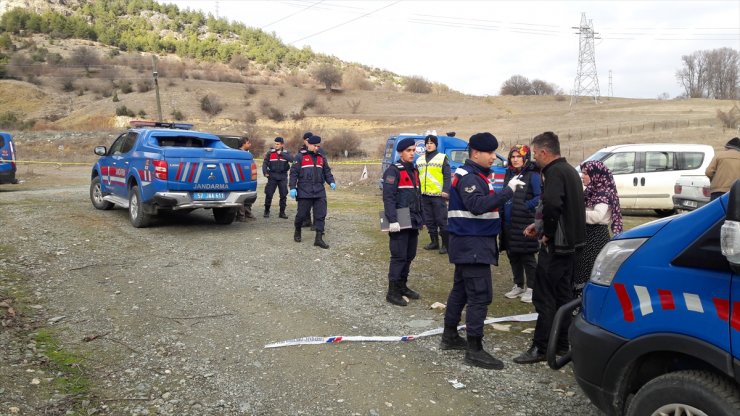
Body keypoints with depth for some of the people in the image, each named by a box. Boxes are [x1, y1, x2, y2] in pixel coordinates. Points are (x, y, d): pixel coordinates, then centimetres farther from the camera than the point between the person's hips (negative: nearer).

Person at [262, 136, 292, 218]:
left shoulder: (286, 153, 5)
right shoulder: (270, 152, 5)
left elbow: (291, 159, -15)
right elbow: (265, 163, 4)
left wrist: (281, 153, -16)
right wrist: (265, 172, -10)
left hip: (283, 176, 1)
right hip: (272, 176, -1)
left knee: (283, 195, 2)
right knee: (269, 194, -3)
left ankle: (282, 212, 12)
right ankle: (266, 211, 10)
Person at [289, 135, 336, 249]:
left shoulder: (322, 158, 14)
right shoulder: (301, 157, 1)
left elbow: (327, 172, 18)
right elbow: (294, 173, -1)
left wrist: (331, 182, -1)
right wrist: (292, 188, -8)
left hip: (319, 192, 4)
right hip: (304, 191, -4)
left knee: (320, 214, -3)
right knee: (302, 213, 1)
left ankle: (319, 238, -1)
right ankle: (297, 232, 28)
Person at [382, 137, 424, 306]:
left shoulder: (414, 170, 16)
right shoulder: (393, 171, -10)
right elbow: (388, 197, -18)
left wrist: (420, 218, 18)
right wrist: (392, 220, -24)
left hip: (412, 221, 8)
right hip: (400, 222, -8)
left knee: (410, 255, 13)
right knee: (399, 256, -6)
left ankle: (402, 286, 26)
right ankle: (392, 292, 1)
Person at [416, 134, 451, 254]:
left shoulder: (442, 158, 0)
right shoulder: (420, 160, 15)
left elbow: (447, 176, -5)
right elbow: (417, 177, 18)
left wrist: (446, 190, -15)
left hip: (438, 195, -6)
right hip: (424, 195, 6)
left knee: (441, 220, -5)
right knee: (429, 220, 11)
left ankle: (446, 244, 2)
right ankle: (434, 242, 22)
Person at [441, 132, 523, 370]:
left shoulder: (476, 175, 17)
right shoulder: (468, 177, -16)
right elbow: (477, 205, -31)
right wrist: (508, 191, -31)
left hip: (471, 244, 11)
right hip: (472, 244, -11)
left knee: (461, 290, 17)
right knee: (480, 295, -10)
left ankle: (450, 337, 28)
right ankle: (474, 350, -5)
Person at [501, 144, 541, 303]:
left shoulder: (532, 175, -9)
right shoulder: (509, 174, 12)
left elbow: (539, 197, -15)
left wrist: (525, 207, -21)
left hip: (525, 223, -7)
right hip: (508, 223, 7)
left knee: (527, 256, 1)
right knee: (513, 255, 15)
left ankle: (531, 288, 13)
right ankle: (518, 286, 29)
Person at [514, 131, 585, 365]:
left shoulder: (555, 172, -16)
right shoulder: (570, 170, 17)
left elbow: (552, 205, -33)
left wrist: (547, 234, -19)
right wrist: (538, 225, 15)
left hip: (555, 245, -10)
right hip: (570, 244, 10)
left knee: (544, 297, -5)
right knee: (563, 295, 15)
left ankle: (540, 348, 0)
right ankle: (561, 345, 23)